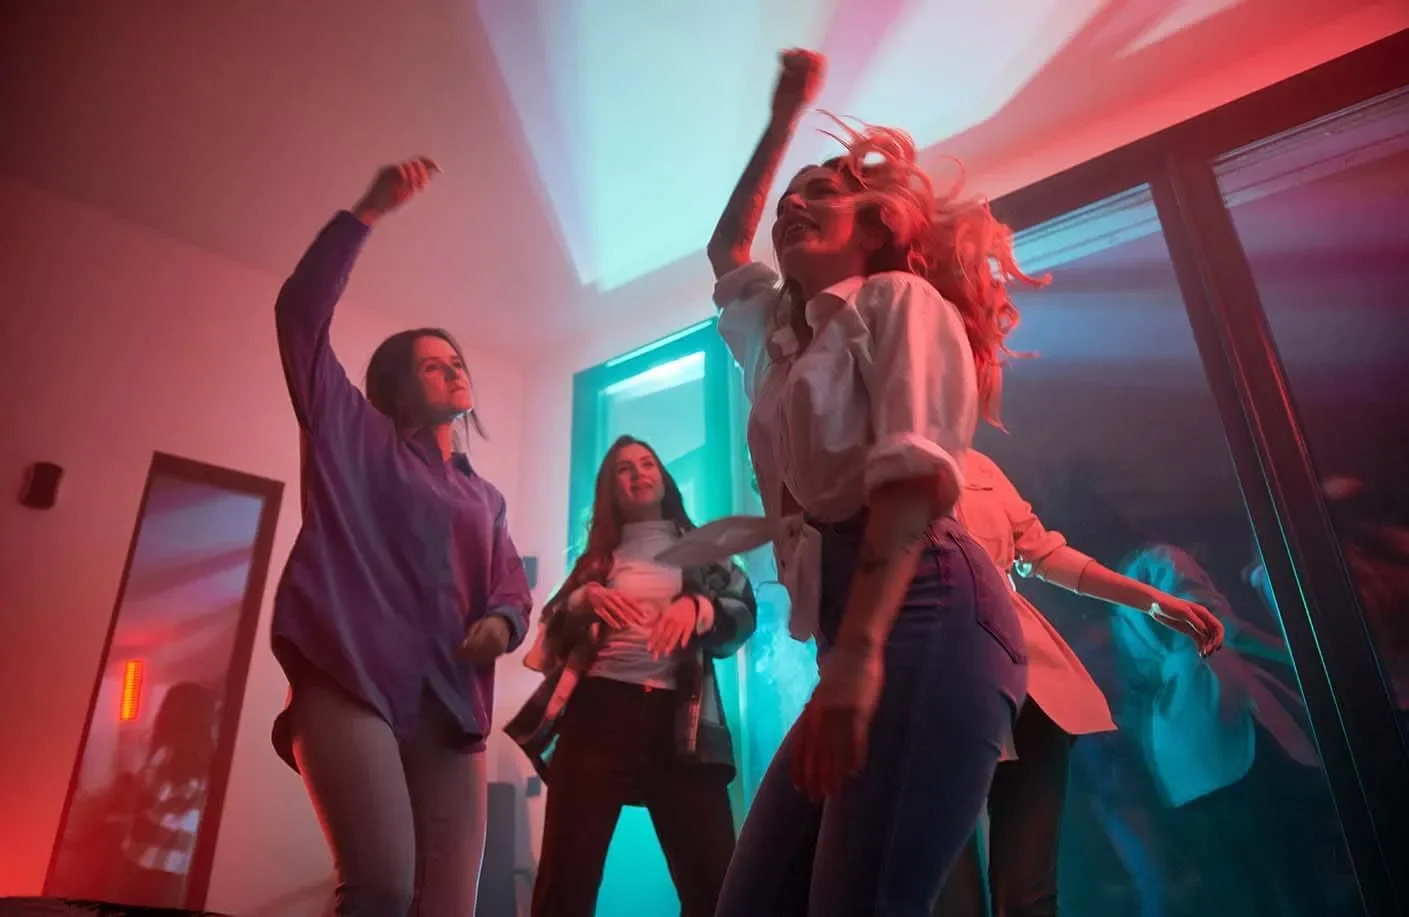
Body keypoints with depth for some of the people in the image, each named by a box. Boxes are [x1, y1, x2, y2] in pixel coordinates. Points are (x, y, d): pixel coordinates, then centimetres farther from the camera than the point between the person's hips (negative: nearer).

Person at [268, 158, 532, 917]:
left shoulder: (485, 498, 25)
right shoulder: (355, 439, 14)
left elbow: (511, 587, 16)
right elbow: (302, 309, 6)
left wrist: (502, 622, -8)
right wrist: (368, 212, 3)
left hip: (450, 707, 4)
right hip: (350, 681, -4)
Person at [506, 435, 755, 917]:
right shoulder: (597, 556, 20)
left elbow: (744, 614, 4)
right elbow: (552, 630, 13)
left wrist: (697, 608, -16)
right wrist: (583, 600, -8)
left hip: (677, 718, 0)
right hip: (598, 712, 1)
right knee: (566, 877, -5)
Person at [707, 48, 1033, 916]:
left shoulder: (901, 299, 5)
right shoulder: (783, 335, 26)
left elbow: (917, 471, -12)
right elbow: (726, 249, 45)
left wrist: (859, 649, -25)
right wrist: (783, 120, 45)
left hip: (926, 615, -7)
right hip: (852, 634, 8)